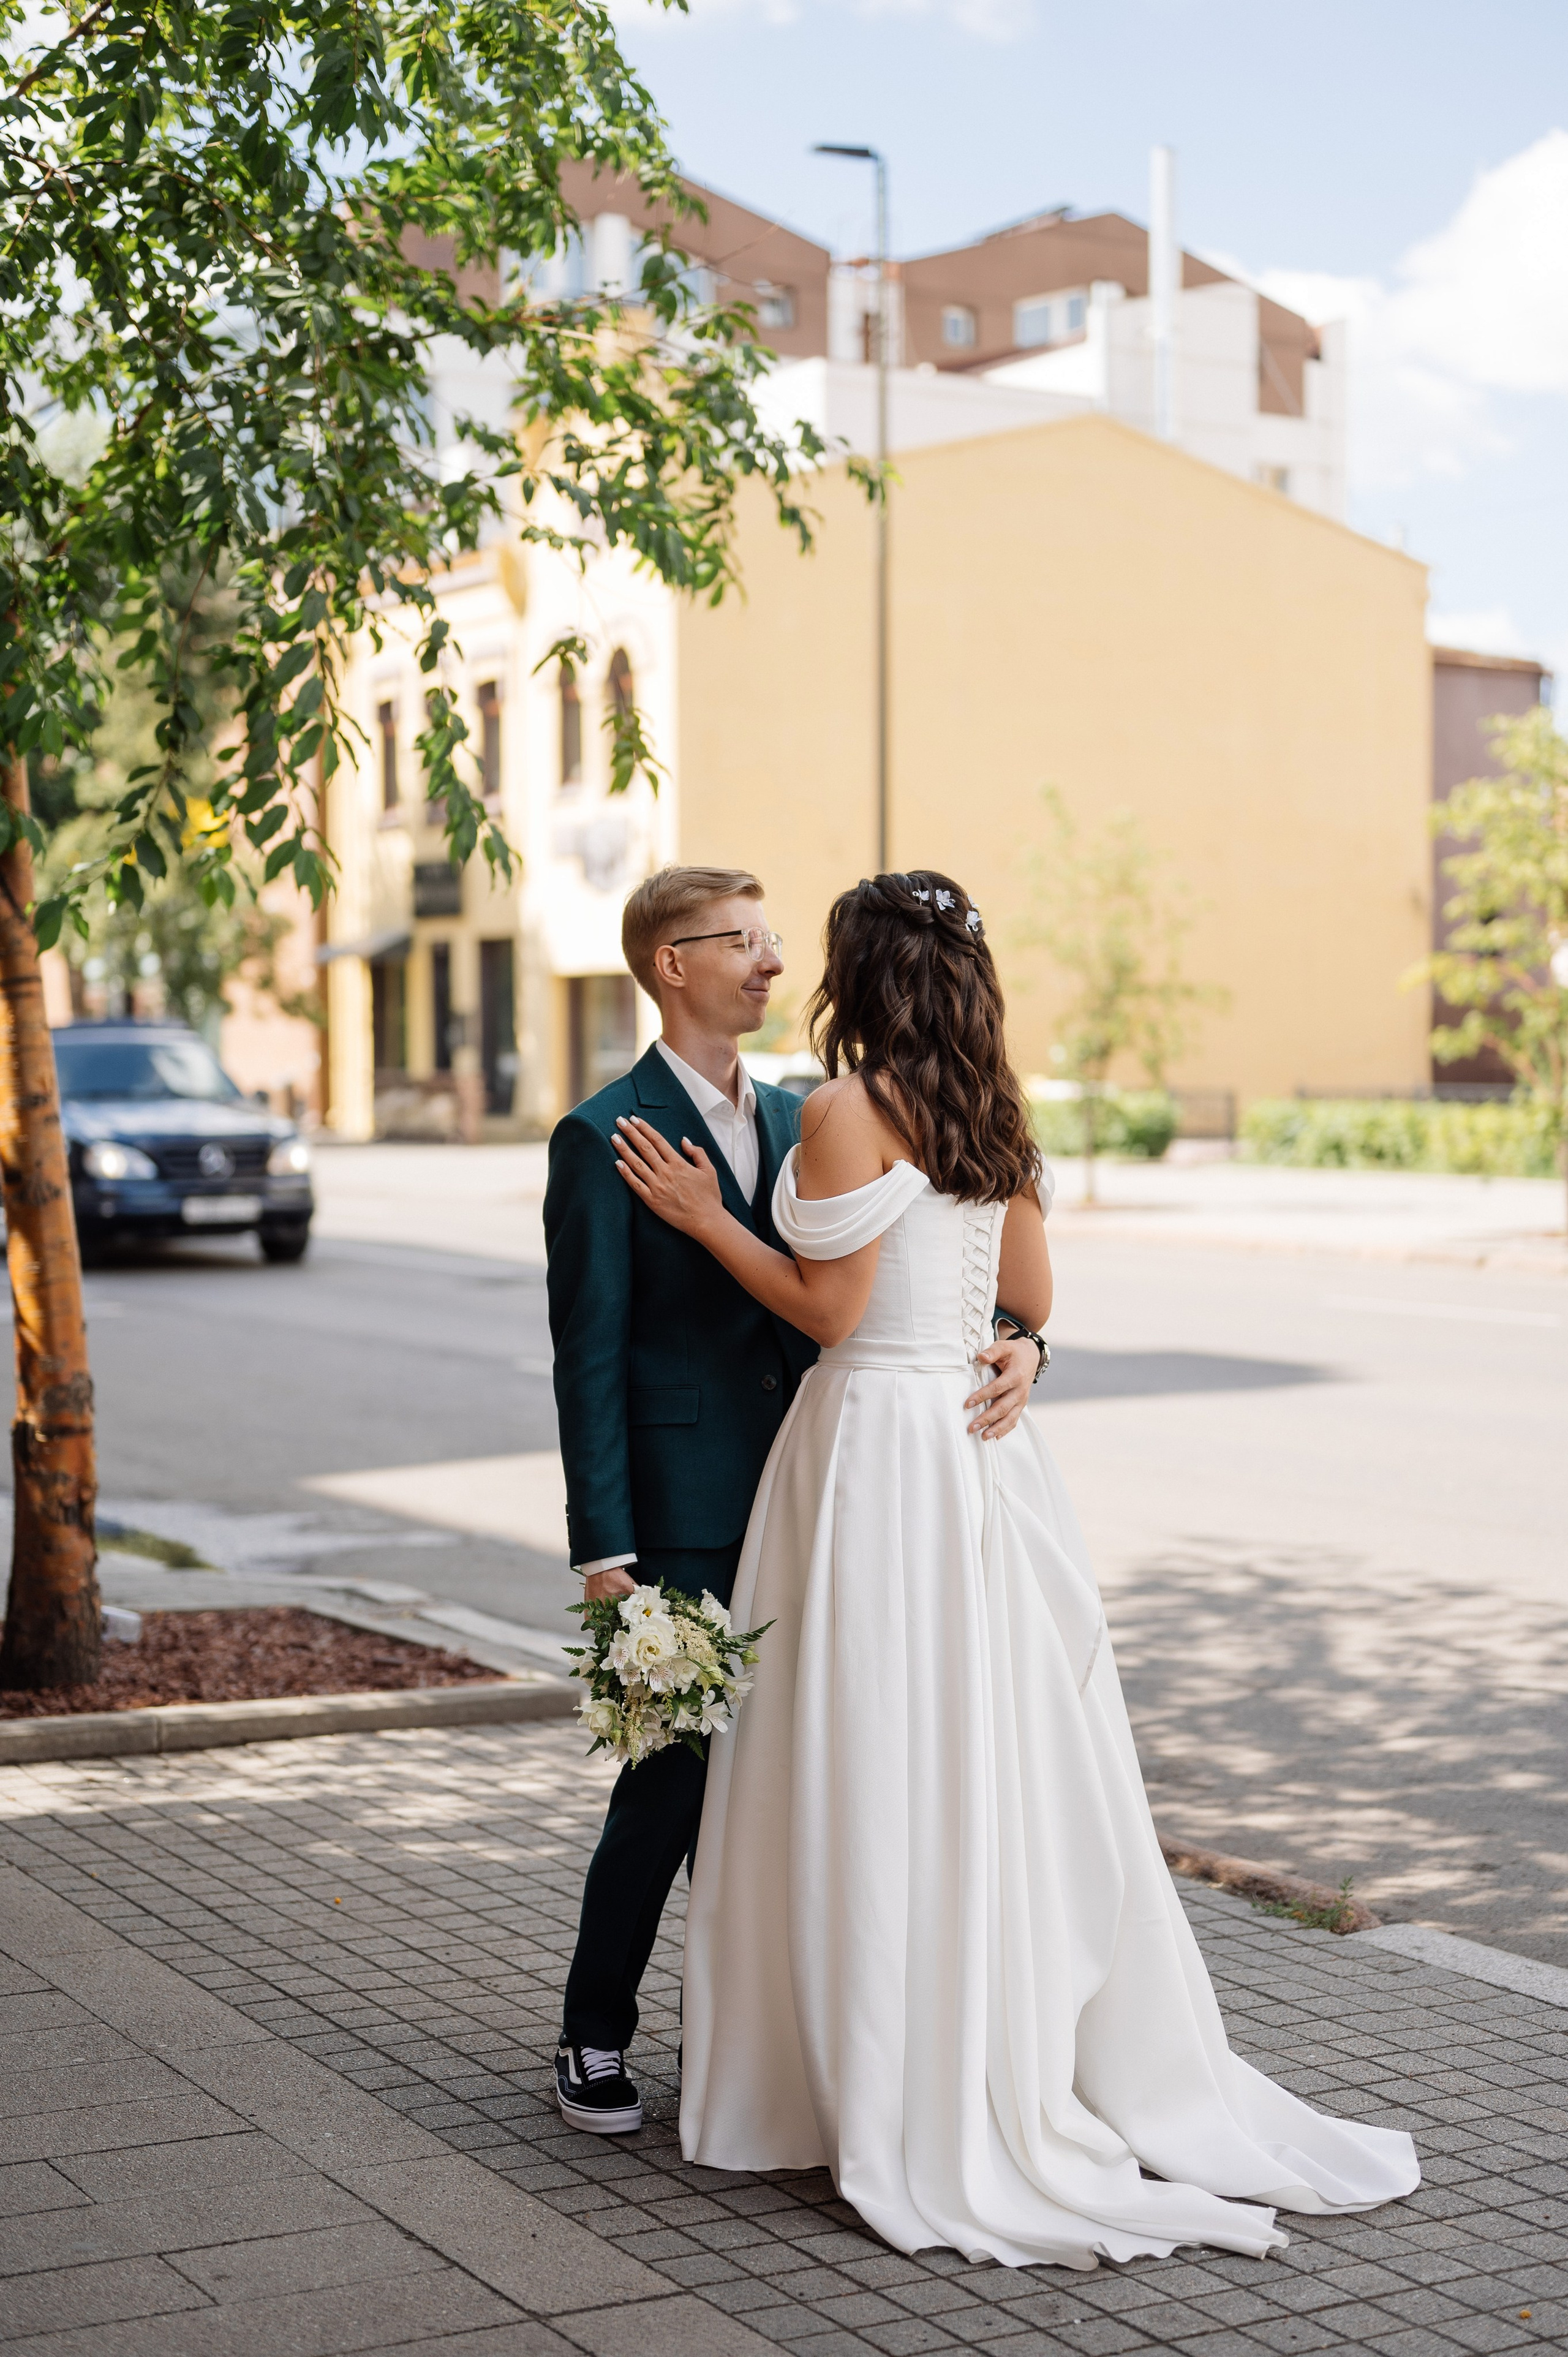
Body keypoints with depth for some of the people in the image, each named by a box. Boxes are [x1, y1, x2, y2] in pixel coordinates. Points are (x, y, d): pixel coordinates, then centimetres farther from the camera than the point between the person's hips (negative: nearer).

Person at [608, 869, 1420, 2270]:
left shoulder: (850, 1112, -13)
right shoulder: (992, 1115, 10)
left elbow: (829, 1309, -12)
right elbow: (1031, 1299, 14)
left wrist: (705, 1216, -5)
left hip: (880, 1451, -8)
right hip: (981, 1441, 8)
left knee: (888, 1771, -1)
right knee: (1002, 1757, 13)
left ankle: (924, 2114, 6)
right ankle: (1105, 2066, 20)